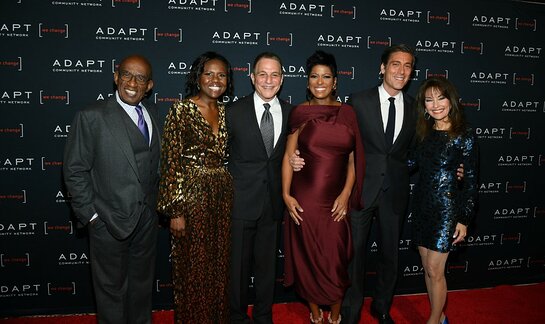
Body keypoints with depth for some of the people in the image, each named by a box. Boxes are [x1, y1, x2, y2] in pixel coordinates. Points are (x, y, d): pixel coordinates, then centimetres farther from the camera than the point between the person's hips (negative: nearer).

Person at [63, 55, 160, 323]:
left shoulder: (152, 113, 4)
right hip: (109, 220, -5)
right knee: (111, 287, 13)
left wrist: (155, 203, 7)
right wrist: (90, 214, -11)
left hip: (146, 218, 5)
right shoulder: (92, 117, -13)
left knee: (142, 282, 22)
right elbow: (75, 171, -10)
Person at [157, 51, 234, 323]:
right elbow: (170, 162, -11)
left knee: (220, 265, 15)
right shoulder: (181, 110, -8)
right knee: (194, 267, 6)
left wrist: (228, 195, 13)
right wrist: (176, 210, -14)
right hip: (191, 196, -5)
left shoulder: (225, 112, 9)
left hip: (222, 196, 6)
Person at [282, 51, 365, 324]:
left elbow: (353, 158, 4)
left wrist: (346, 194, -5)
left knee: (337, 259, 5)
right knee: (307, 257, 9)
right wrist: (286, 194, -8)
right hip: (305, 197, 0)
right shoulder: (300, 113, 0)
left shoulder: (347, 113, 4)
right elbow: (289, 155, 0)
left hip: (337, 198, 1)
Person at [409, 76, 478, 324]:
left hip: (446, 208, -5)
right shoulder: (424, 132, 6)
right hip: (422, 204, 6)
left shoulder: (463, 136, -9)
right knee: (428, 268, 13)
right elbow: (410, 164, 9)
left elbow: (470, 181, -8)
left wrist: (464, 219, -9)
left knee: (435, 271, 0)